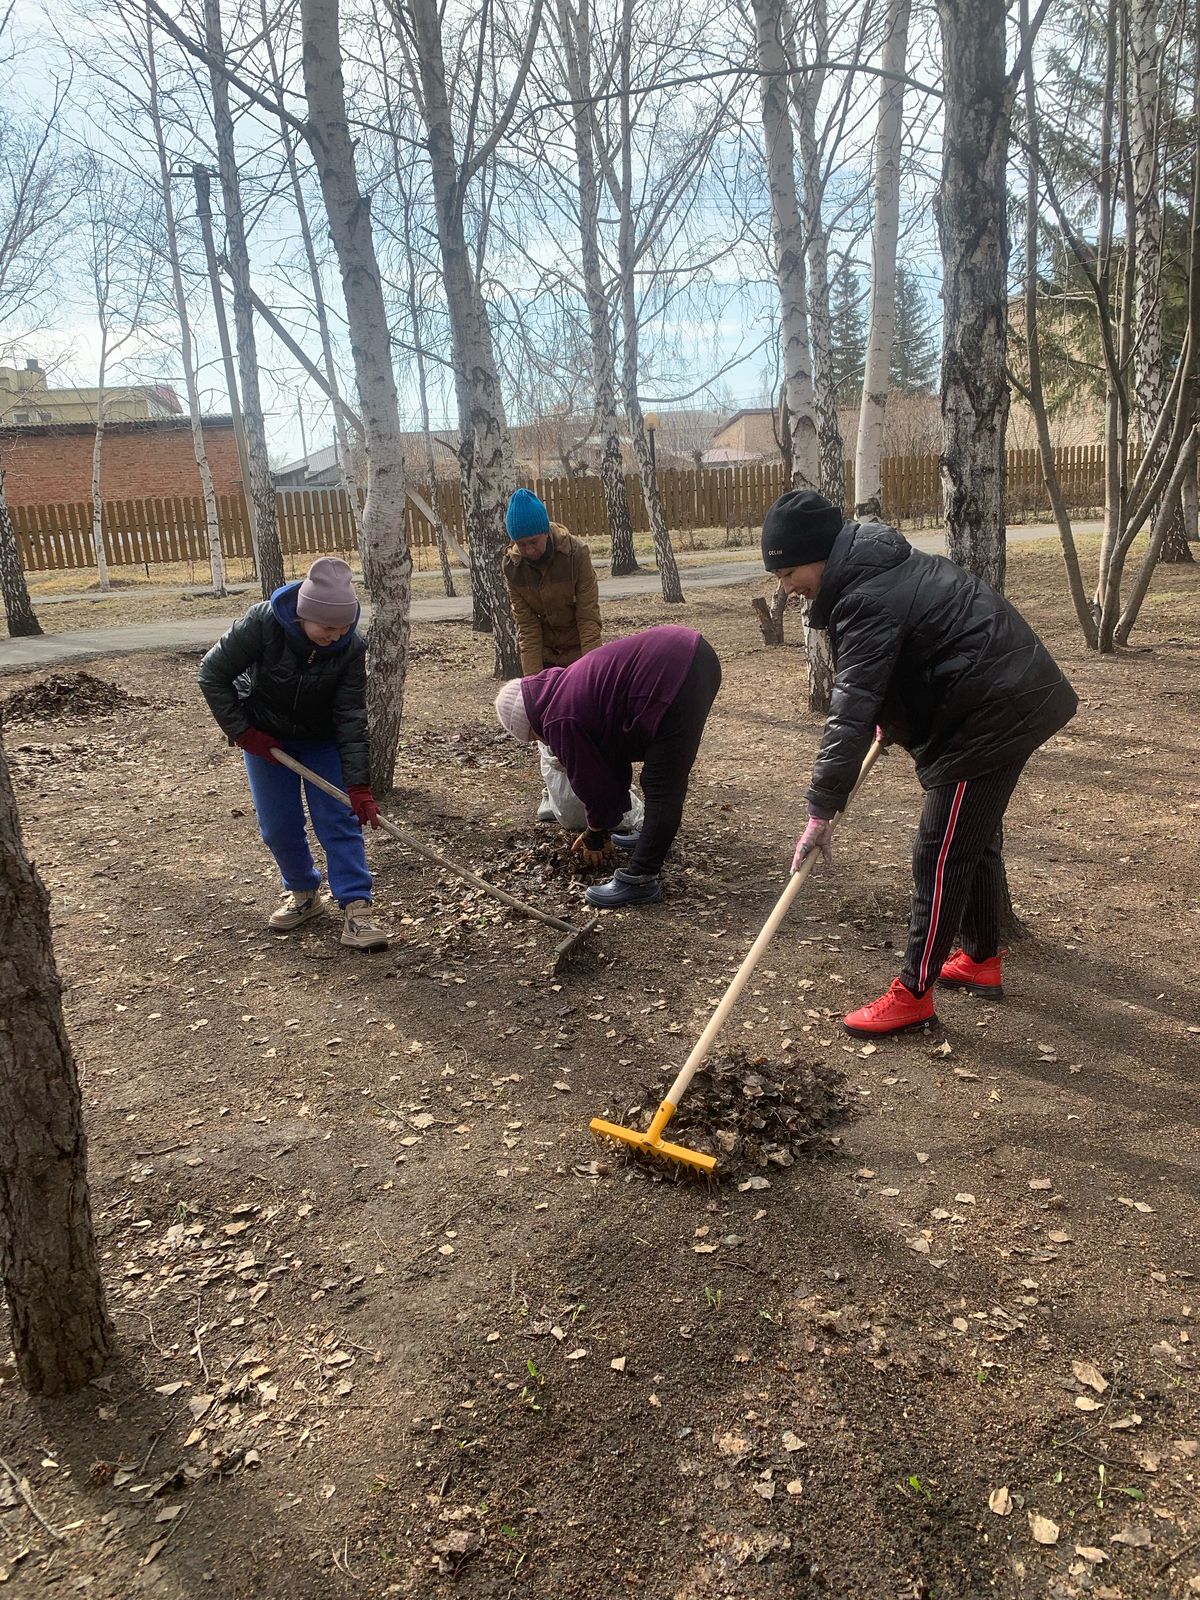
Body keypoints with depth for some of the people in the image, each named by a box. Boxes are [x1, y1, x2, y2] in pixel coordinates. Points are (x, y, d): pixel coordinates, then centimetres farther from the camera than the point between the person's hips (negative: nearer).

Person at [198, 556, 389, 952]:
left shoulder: (351, 647, -26)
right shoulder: (263, 622, -30)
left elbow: (351, 719, -24)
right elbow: (212, 675, -18)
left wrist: (359, 785, -29)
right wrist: (242, 731, -18)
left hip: (322, 739, 0)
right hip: (266, 737, 0)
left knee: (339, 818, -8)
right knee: (278, 825, 4)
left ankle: (356, 908, -7)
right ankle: (303, 893, 26)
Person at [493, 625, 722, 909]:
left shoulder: (561, 722, -4)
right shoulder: (568, 688, 25)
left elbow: (592, 784, 4)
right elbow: (613, 760, 30)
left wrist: (596, 837, 22)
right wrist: (602, 829, 34)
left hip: (674, 679, -11)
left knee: (661, 788, -5)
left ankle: (639, 881, 2)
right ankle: (656, 837, 46)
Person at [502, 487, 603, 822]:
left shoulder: (576, 552, -24)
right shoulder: (512, 565, -17)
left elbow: (588, 614, -22)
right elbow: (526, 625, -15)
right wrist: (533, 677, -19)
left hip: (578, 645, -2)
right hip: (544, 649, 2)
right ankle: (553, 789, 10)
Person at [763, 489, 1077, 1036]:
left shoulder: (867, 600, -24)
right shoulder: (877, 565, 8)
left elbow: (851, 713, -29)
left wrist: (821, 811, -27)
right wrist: (893, 719, 15)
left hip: (992, 714, -11)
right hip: (1014, 696, 11)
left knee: (940, 854, -5)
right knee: (975, 838, 21)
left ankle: (914, 993, 3)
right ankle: (982, 959, 35)